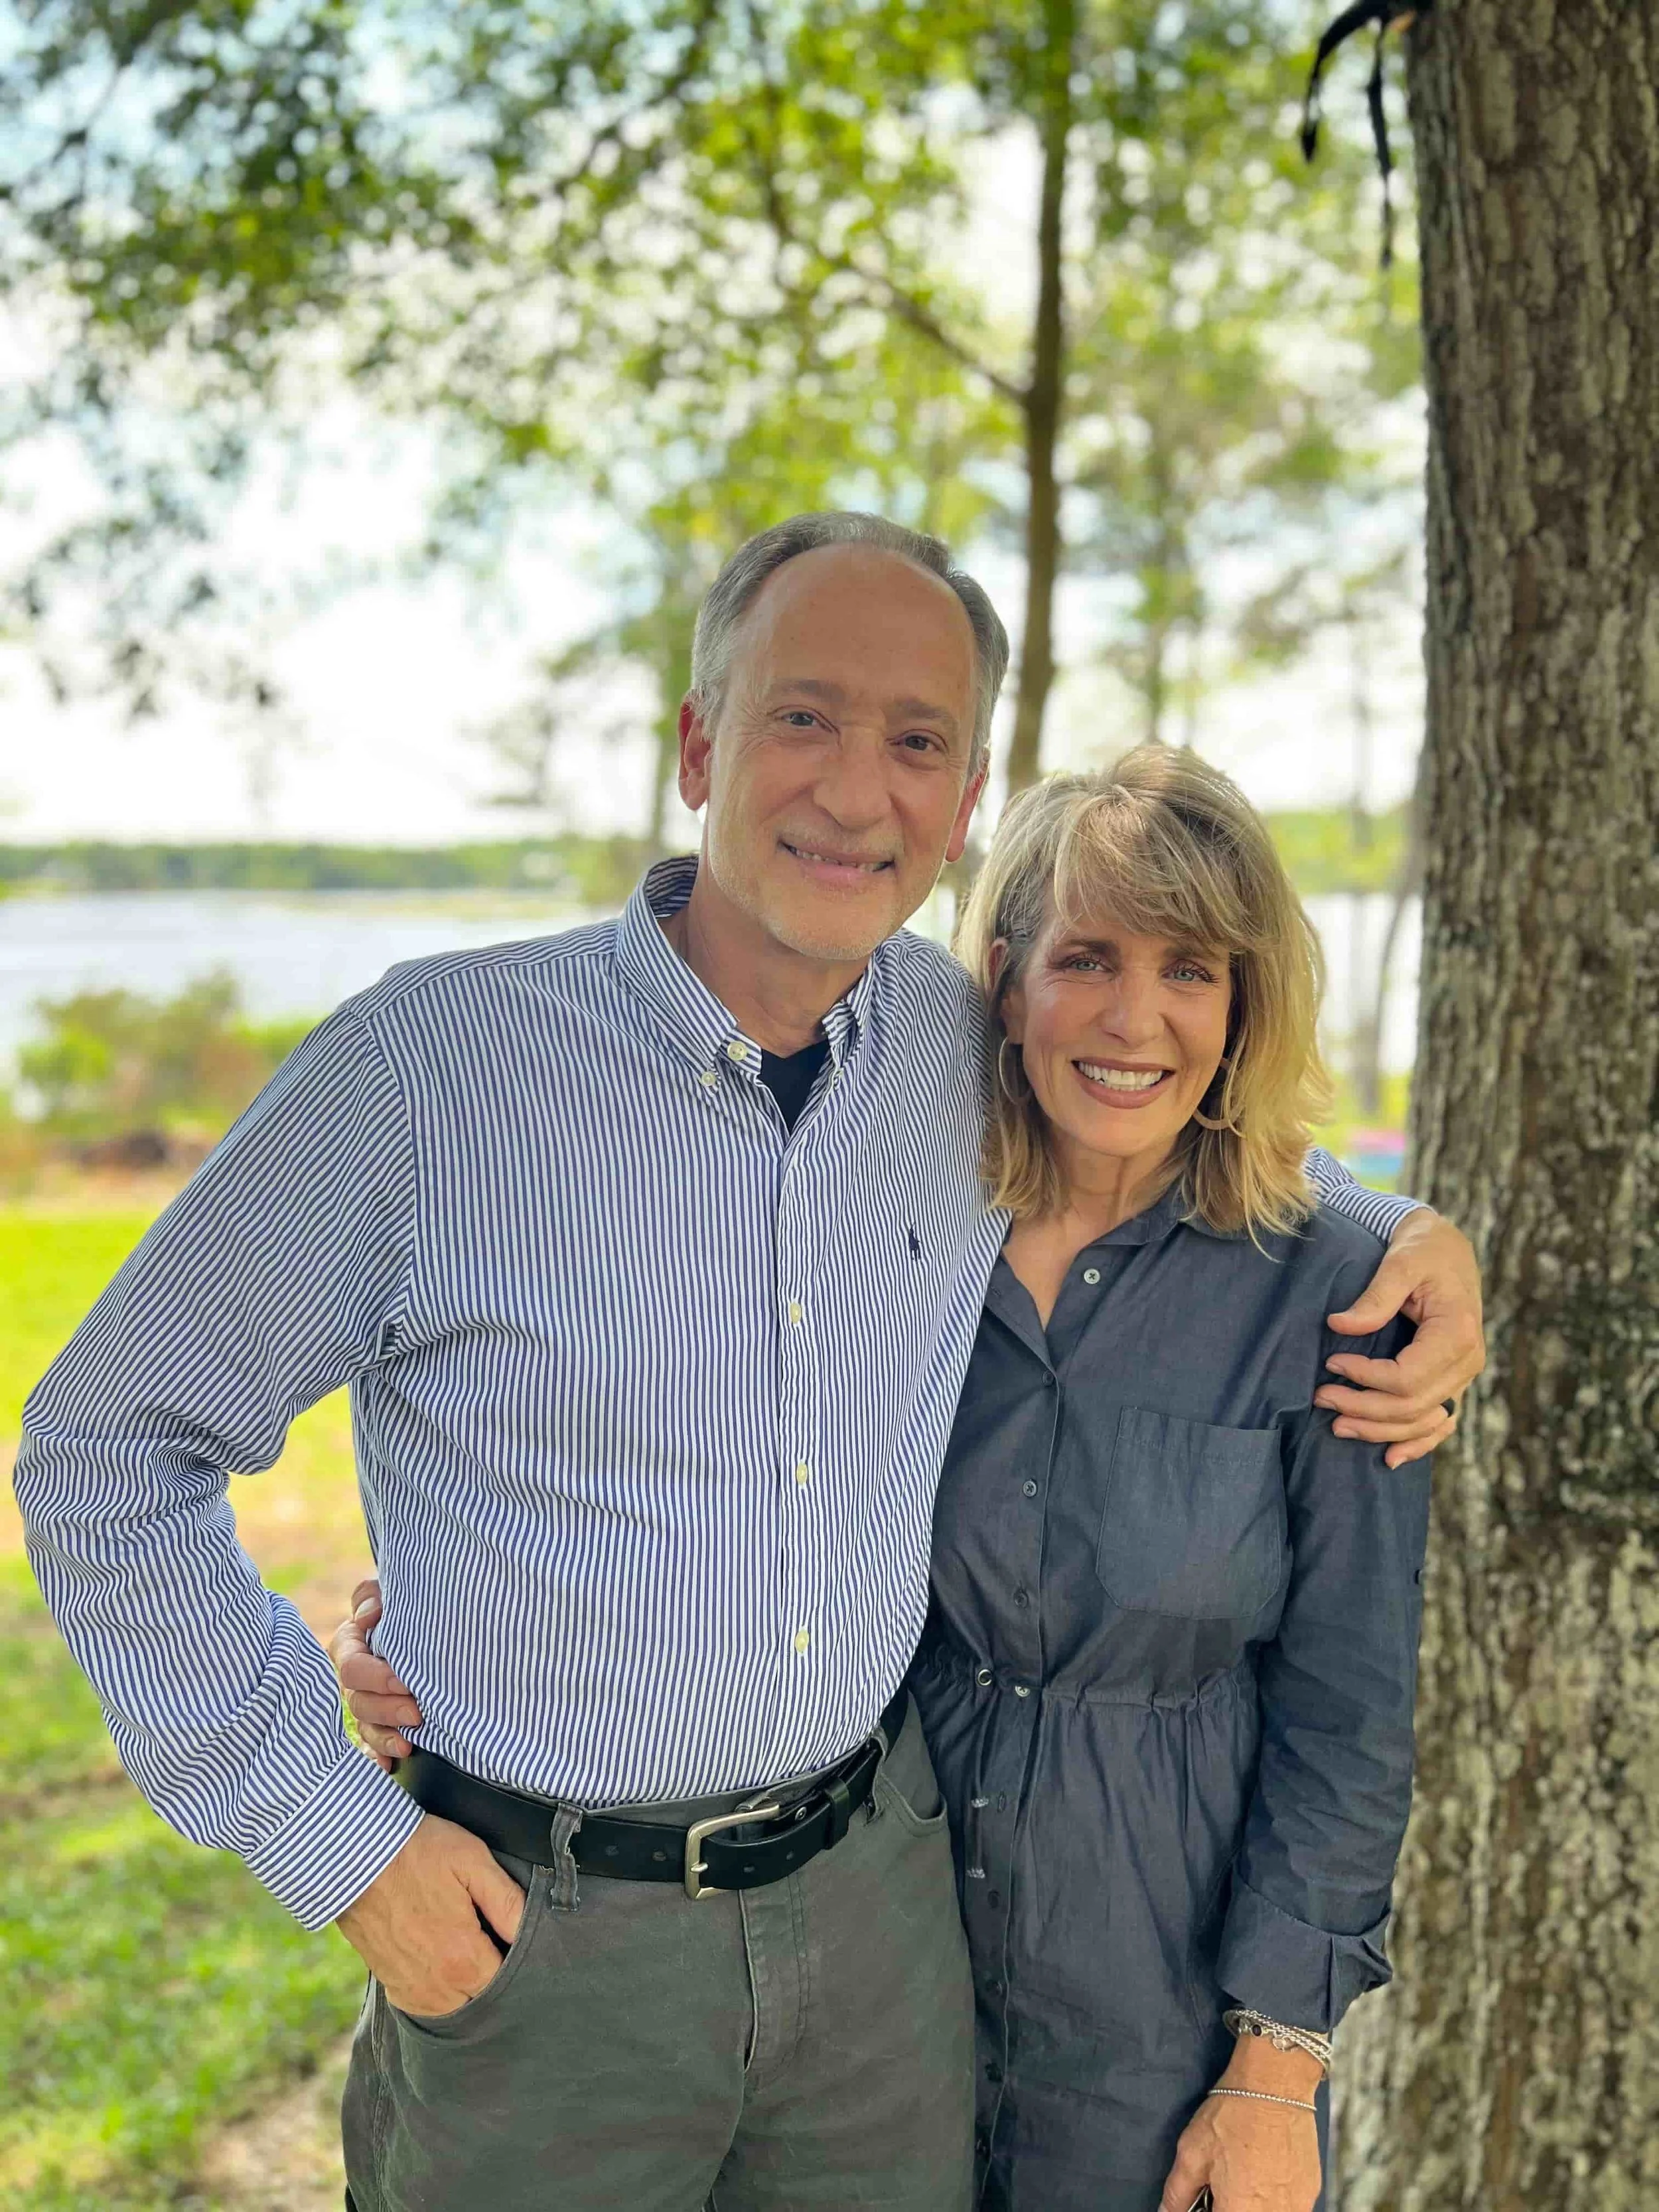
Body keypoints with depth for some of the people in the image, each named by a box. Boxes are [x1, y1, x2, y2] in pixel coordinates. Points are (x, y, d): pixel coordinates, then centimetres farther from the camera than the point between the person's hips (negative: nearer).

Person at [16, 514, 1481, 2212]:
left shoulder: (975, 1057, -3)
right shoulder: (434, 1059, -16)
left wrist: (1400, 1232, 0)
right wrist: (332, 1834, -10)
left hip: (879, 1896, 4)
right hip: (534, 1934, -3)